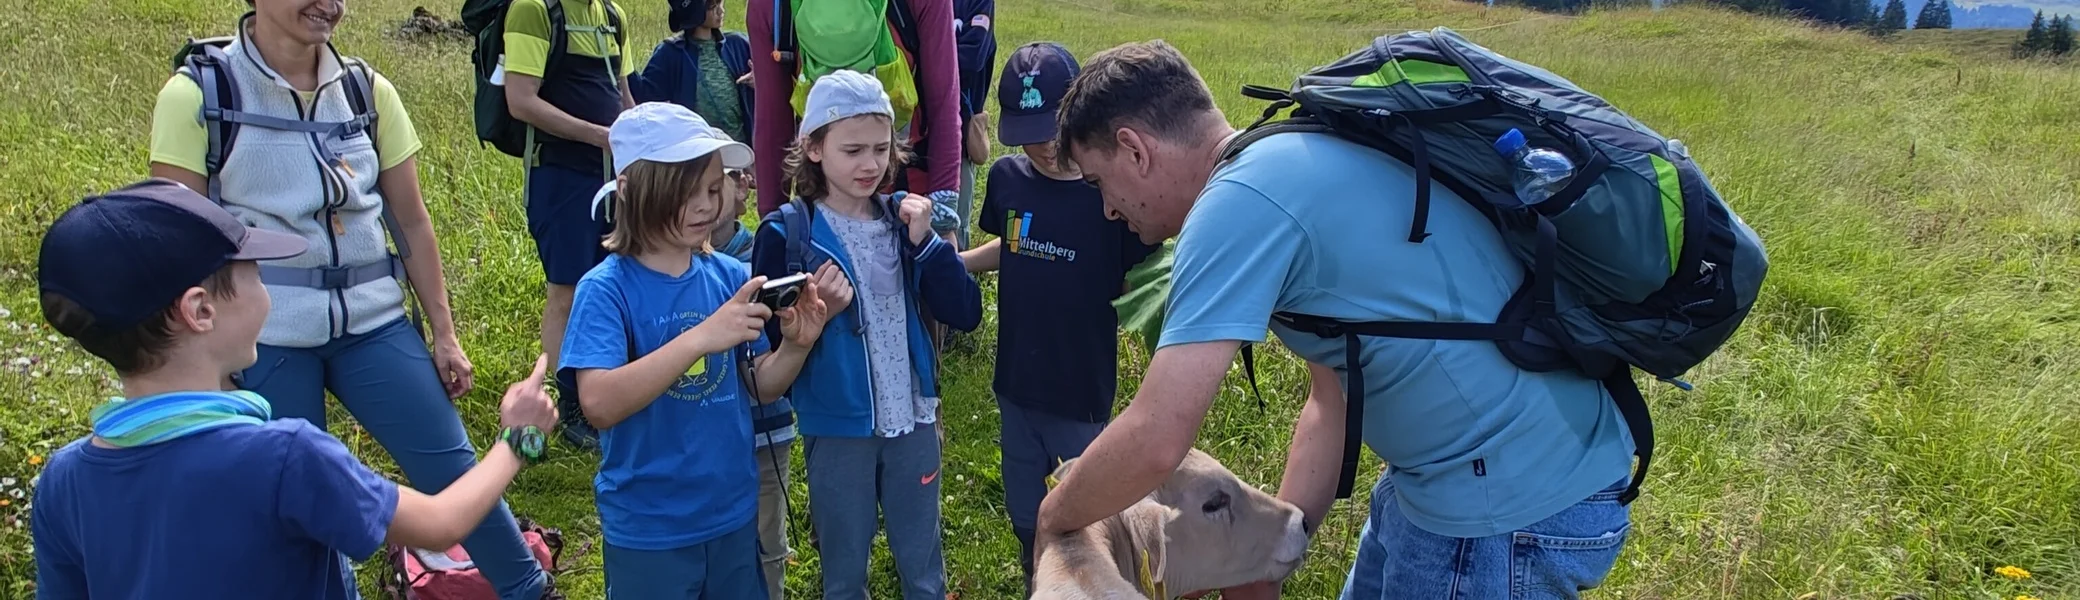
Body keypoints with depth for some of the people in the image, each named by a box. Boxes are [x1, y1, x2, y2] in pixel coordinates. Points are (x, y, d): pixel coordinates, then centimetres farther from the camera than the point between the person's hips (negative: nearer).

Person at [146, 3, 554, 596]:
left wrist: (445, 334, 7)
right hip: (264, 337, -2)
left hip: (372, 321, 3)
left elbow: (412, 222, 7)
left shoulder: (367, 89, 3)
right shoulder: (198, 95, -7)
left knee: (452, 468, 4)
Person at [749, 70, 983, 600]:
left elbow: (966, 314, -6)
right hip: (836, 427, -2)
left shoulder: (904, 218, -1)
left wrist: (925, 242, -15)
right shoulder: (785, 233, -9)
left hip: (911, 418, 3)